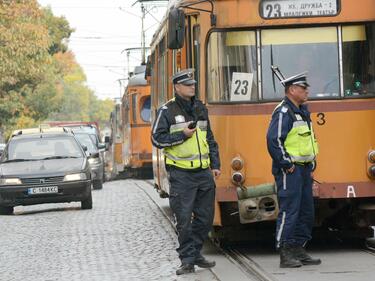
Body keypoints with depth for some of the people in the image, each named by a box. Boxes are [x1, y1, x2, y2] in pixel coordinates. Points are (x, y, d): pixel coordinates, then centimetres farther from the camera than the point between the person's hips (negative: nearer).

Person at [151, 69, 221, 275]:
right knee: (184, 218, -5)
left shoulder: (201, 109, 13)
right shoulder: (167, 111, -4)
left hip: (204, 173, 5)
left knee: (205, 216, 7)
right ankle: (187, 259, 3)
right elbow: (157, 139, -7)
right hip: (181, 174, -5)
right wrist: (182, 135, -15)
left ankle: (195, 253, 21)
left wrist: (215, 165, 12)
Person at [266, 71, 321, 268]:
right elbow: (273, 140, -22)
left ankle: (299, 250, 18)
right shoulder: (283, 112, -14)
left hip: (304, 169, 10)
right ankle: (285, 255, -7)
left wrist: (311, 165, 20)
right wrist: (286, 164, -18)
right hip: (289, 171, -10)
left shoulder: (302, 112, 17)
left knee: (306, 212, 11)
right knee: (289, 212, -9)